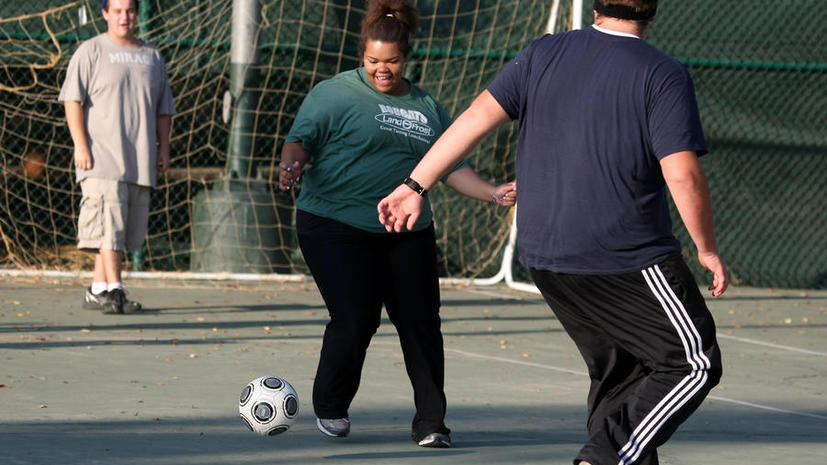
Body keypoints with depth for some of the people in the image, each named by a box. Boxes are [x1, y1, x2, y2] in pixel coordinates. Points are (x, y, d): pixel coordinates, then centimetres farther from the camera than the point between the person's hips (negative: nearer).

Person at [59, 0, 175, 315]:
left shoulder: (151, 56, 18)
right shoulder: (91, 52, 2)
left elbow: (163, 108, 24)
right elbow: (72, 100, -5)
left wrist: (163, 148, 14)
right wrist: (80, 145, -13)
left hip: (140, 159, 5)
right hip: (102, 158, -5)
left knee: (128, 228, 4)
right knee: (110, 223, -15)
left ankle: (97, 291, 13)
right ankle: (114, 290, -18)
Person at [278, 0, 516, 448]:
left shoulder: (427, 108, 14)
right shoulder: (336, 93, -1)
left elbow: (453, 167, 17)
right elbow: (301, 138, -7)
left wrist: (492, 193, 2)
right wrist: (291, 164, -30)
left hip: (407, 234, 5)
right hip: (336, 229, -5)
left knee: (421, 323, -1)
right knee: (355, 319, -13)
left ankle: (430, 423, 7)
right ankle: (330, 408, 12)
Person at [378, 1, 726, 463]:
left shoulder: (545, 54, 6)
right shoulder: (664, 74, -9)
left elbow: (477, 116, 0)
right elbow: (682, 174, -16)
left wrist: (415, 186, 5)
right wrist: (708, 250, -3)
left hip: (546, 260, 6)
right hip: (630, 259, -6)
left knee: (619, 373, 19)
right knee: (695, 364, 2)